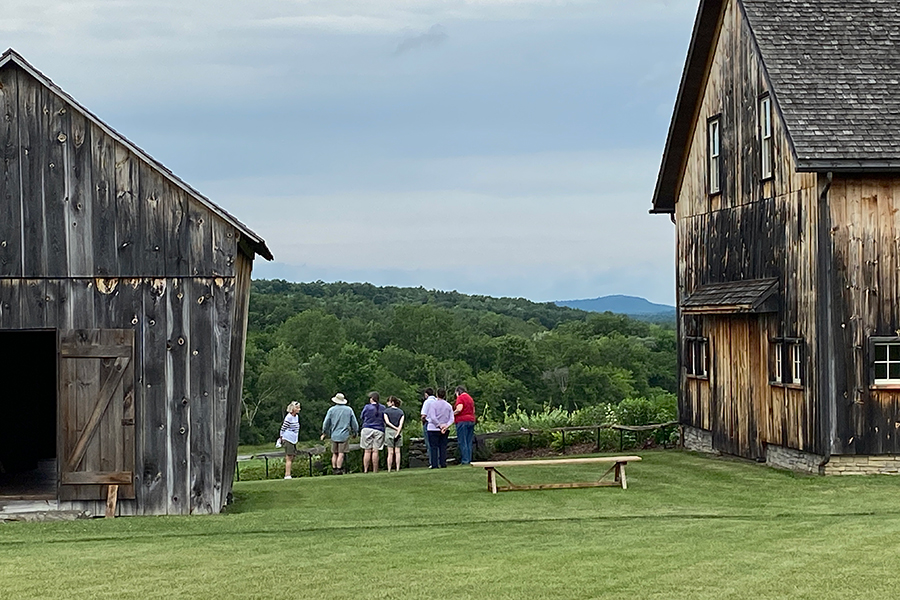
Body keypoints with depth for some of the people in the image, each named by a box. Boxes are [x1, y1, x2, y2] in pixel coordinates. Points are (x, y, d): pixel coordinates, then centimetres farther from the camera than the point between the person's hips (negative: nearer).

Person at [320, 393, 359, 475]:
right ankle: (339, 468, -8)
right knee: (341, 453, -4)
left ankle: (334, 468, 10)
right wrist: (354, 432, 21)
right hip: (344, 435, -1)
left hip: (334, 435, 2)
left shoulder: (332, 410, 3)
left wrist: (324, 433, 17)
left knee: (334, 453, 10)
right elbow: (354, 423, 7)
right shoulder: (349, 410, 3)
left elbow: (326, 423, 6)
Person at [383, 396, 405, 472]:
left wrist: (395, 428, -10)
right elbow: (401, 424, -5)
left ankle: (389, 469, -3)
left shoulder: (386, 411, 0)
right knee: (397, 451, 4)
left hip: (389, 431, -2)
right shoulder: (401, 412, 6)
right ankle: (397, 468, 1)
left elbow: (387, 422, -11)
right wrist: (398, 431, -9)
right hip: (398, 432, 2)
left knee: (390, 452, -1)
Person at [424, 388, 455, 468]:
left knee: (433, 447, 0)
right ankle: (443, 463, 6)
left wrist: (440, 426, -11)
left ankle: (434, 464, -5)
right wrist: (446, 426, -8)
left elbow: (433, 417, -16)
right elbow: (452, 419, 1)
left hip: (434, 429, -4)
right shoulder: (449, 405, 6)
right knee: (443, 447, 8)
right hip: (445, 430, 4)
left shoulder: (433, 404, -7)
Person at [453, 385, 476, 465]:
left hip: (462, 421, -8)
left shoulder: (460, 398, -6)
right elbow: (473, 411, 20)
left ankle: (465, 460, -11)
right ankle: (469, 460, 6)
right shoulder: (470, 398, 18)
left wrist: (452, 414, -3)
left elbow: (459, 409, -18)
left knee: (462, 441, -6)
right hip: (471, 420, 8)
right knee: (469, 442, 8)